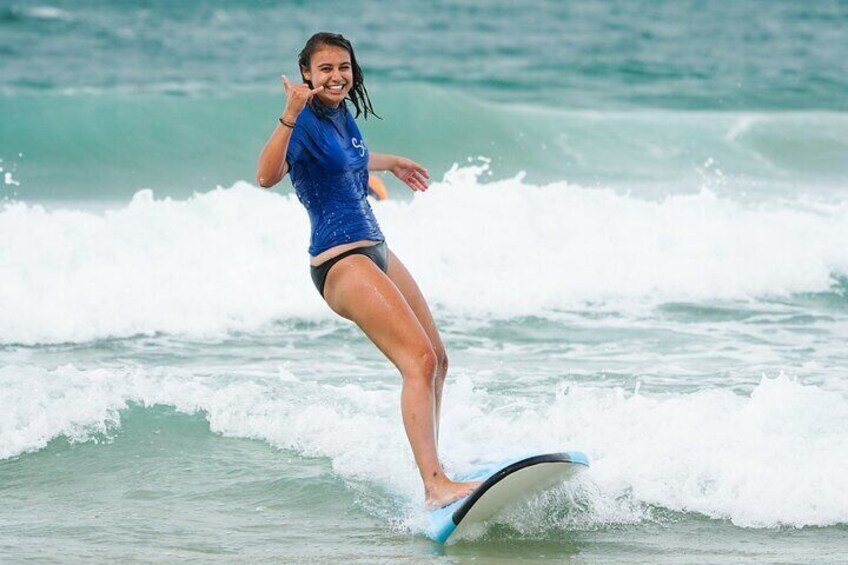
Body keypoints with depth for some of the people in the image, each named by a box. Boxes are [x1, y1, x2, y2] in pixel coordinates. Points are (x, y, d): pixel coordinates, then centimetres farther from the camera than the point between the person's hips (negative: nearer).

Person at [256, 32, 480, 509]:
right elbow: (268, 176, -34)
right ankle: (435, 486, -30)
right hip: (340, 261, -10)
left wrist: (390, 162, 48)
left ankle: (430, 462, 30)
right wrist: (290, 115, -43)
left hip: (376, 250, 10)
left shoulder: (343, 115, 12)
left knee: (437, 361, 15)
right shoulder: (305, 123, -14)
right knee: (420, 360, -22)